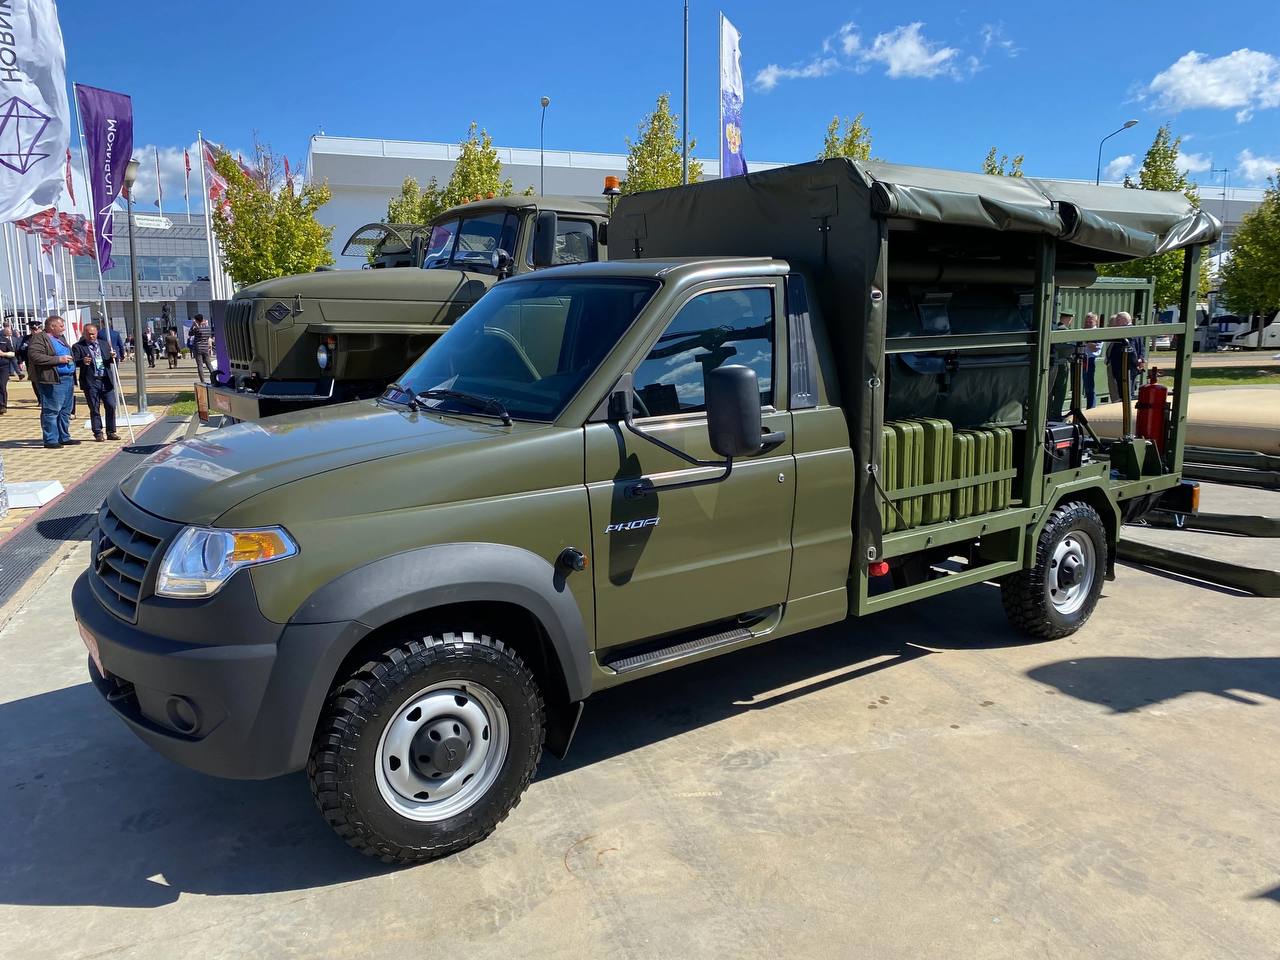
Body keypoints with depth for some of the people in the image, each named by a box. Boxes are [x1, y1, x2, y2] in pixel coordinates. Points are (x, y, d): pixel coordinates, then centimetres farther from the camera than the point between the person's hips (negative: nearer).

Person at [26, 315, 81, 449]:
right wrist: (58, 359, -19)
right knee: (51, 411, -6)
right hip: (53, 381, -9)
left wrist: (71, 359, 17)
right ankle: (50, 440, -4)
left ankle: (64, 437, 21)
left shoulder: (60, 338, 22)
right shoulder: (39, 338, -6)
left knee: (65, 410, 13)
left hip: (68, 379, 9)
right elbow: (34, 356, -19)